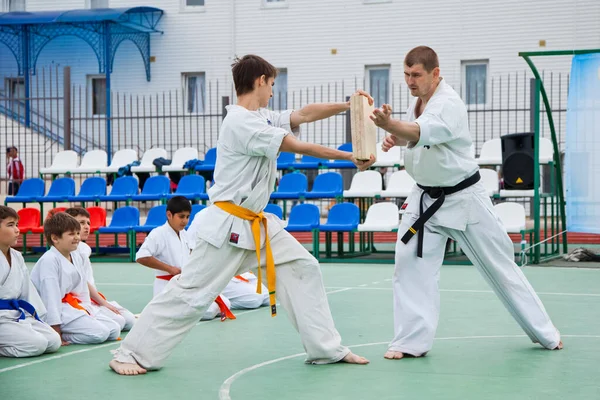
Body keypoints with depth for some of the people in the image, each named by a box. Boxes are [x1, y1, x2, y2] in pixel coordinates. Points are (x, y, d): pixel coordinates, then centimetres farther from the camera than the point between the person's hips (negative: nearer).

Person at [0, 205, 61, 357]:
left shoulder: (17, 257, 11)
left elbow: (28, 291, 16)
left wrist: (38, 317, 15)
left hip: (18, 314, 9)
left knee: (53, 341, -2)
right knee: (37, 344, -23)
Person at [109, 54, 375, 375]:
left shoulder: (260, 118, 9)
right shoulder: (241, 122, -19)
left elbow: (303, 115, 12)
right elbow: (298, 147, -17)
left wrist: (348, 105, 2)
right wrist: (350, 157, -11)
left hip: (256, 224, 10)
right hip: (227, 225, -9)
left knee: (303, 269, 7)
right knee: (191, 291, -6)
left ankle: (327, 349, 14)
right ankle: (130, 354, 4)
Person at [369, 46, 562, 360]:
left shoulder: (448, 105, -25)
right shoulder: (420, 99, 0)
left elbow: (420, 132, -46)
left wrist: (390, 125, -66)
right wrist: (395, 138, -7)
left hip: (462, 198, -6)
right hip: (426, 198, 7)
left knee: (500, 267, 6)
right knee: (409, 263, -7)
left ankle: (544, 333, 23)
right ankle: (411, 341, 0)